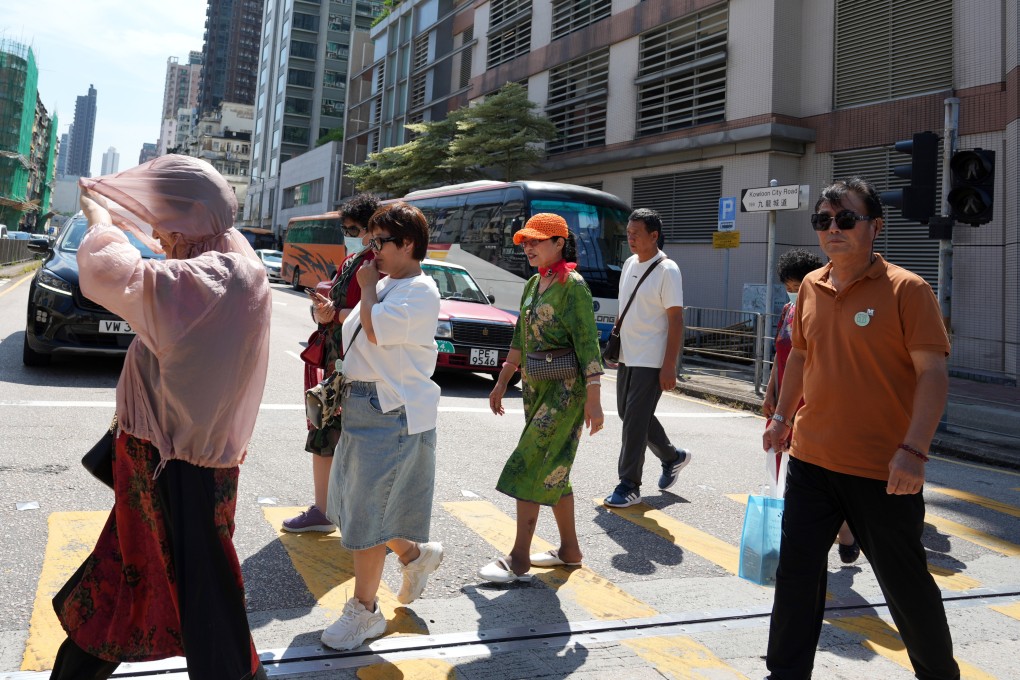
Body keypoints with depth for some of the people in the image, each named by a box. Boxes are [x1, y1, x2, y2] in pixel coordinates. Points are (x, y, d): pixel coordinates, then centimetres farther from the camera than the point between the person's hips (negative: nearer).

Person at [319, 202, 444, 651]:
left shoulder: (419, 291, -14)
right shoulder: (384, 285, 13)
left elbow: (376, 329, -28)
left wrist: (367, 286, -12)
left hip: (392, 415, -9)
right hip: (361, 407, 9)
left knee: (367, 516, -2)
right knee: (355, 507, 17)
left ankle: (364, 611, 14)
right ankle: (416, 555, 38)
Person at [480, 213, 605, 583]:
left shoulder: (572, 285, -12)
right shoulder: (533, 284, 12)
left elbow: (587, 344, -16)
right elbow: (520, 341, 18)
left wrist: (593, 399, -20)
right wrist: (501, 383, 19)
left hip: (565, 389, -8)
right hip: (536, 387, 8)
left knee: (529, 466, -9)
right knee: (552, 471, 13)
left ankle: (519, 561, -2)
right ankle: (569, 549, 26)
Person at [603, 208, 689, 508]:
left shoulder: (667, 270, -13)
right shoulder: (629, 264, 10)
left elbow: (676, 320, -14)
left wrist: (669, 366, -18)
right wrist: (616, 346, 17)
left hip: (650, 360, -8)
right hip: (627, 356, 8)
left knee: (635, 420, -6)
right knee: (629, 414, 16)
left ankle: (629, 486, 5)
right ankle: (673, 456, 36)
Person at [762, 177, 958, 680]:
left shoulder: (906, 290, -11)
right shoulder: (811, 287, 7)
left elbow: (933, 373, -14)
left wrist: (913, 450, -23)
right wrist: (781, 417, 19)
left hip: (883, 471, -5)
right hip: (811, 460, 5)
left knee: (905, 582, 12)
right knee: (796, 573, 9)